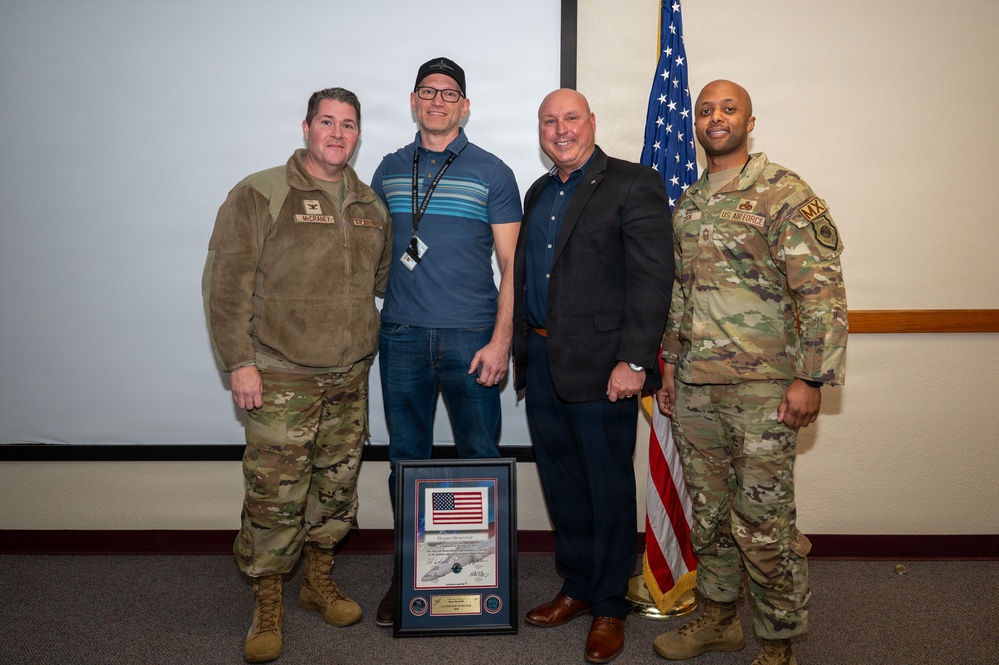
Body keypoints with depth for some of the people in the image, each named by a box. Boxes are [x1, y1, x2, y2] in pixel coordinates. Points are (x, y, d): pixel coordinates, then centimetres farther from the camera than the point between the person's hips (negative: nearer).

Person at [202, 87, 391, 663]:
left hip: (350, 377, 5)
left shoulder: (371, 205, 11)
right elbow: (227, 282, -8)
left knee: (337, 487, 14)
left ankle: (320, 581, 34)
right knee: (274, 496, -1)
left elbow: (386, 278, 23)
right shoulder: (260, 195, -5)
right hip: (281, 378, -5)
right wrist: (239, 362, -12)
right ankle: (268, 604, 18)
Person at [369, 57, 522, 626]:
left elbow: (512, 266, -1)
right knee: (406, 459, 9)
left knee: (480, 458, 5)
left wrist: (501, 339, -11)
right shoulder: (389, 170, 12)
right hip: (402, 337, 3)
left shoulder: (491, 173, 2)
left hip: (471, 339, -3)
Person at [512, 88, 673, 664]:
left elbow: (652, 279, -13)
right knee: (563, 486, 16)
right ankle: (578, 588, 33)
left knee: (609, 490, 5)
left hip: (601, 368, -7)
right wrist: (523, 348, 11)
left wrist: (634, 361, -19)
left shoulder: (633, 184, -5)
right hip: (541, 363, 7)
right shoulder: (539, 193, 17)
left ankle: (610, 607, 22)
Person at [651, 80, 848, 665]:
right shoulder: (687, 205, 14)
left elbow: (823, 292, -12)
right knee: (709, 513, 17)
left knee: (764, 525, 1)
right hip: (694, 388, 7)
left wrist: (810, 378, -16)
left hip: (761, 388, -6)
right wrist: (671, 364, 18)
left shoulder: (785, 193, -8)